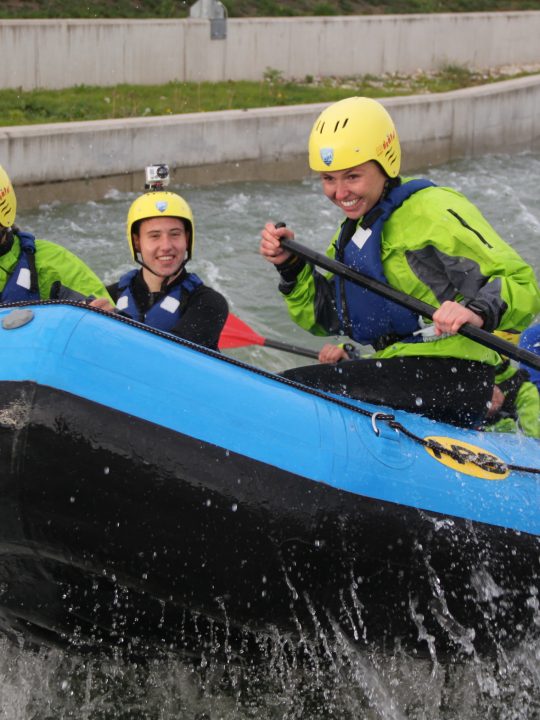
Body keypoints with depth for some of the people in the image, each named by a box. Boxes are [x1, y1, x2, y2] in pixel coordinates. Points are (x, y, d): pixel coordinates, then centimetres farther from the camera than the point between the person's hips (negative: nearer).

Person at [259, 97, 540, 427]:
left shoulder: (435, 211, -11)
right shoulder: (355, 231, 17)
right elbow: (323, 319, 19)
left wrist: (478, 310, -34)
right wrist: (291, 266, 5)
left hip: (453, 375, -10)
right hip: (398, 375, 10)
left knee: (294, 386, -18)